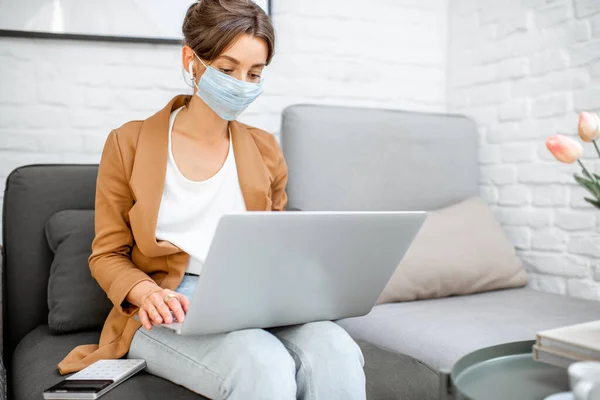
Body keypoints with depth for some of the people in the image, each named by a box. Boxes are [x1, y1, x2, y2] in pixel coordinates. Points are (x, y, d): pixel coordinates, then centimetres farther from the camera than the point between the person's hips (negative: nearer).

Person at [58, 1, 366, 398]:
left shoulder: (265, 150, 10)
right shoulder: (129, 144, 1)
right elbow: (108, 254, 5)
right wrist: (148, 294, -16)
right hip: (167, 315, -3)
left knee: (337, 355, -29)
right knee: (264, 368, -34)